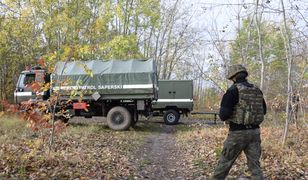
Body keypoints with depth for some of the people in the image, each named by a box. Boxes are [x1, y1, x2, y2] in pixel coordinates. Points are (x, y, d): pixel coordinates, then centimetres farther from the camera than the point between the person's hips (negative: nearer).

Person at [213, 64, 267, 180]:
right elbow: (263, 111, 21)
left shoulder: (233, 90, -13)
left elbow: (223, 114, -17)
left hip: (238, 133, -6)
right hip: (254, 132, 6)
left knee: (225, 162, 10)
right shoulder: (257, 90, 8)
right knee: (255, 165, 10)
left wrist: (222, 115, 5)